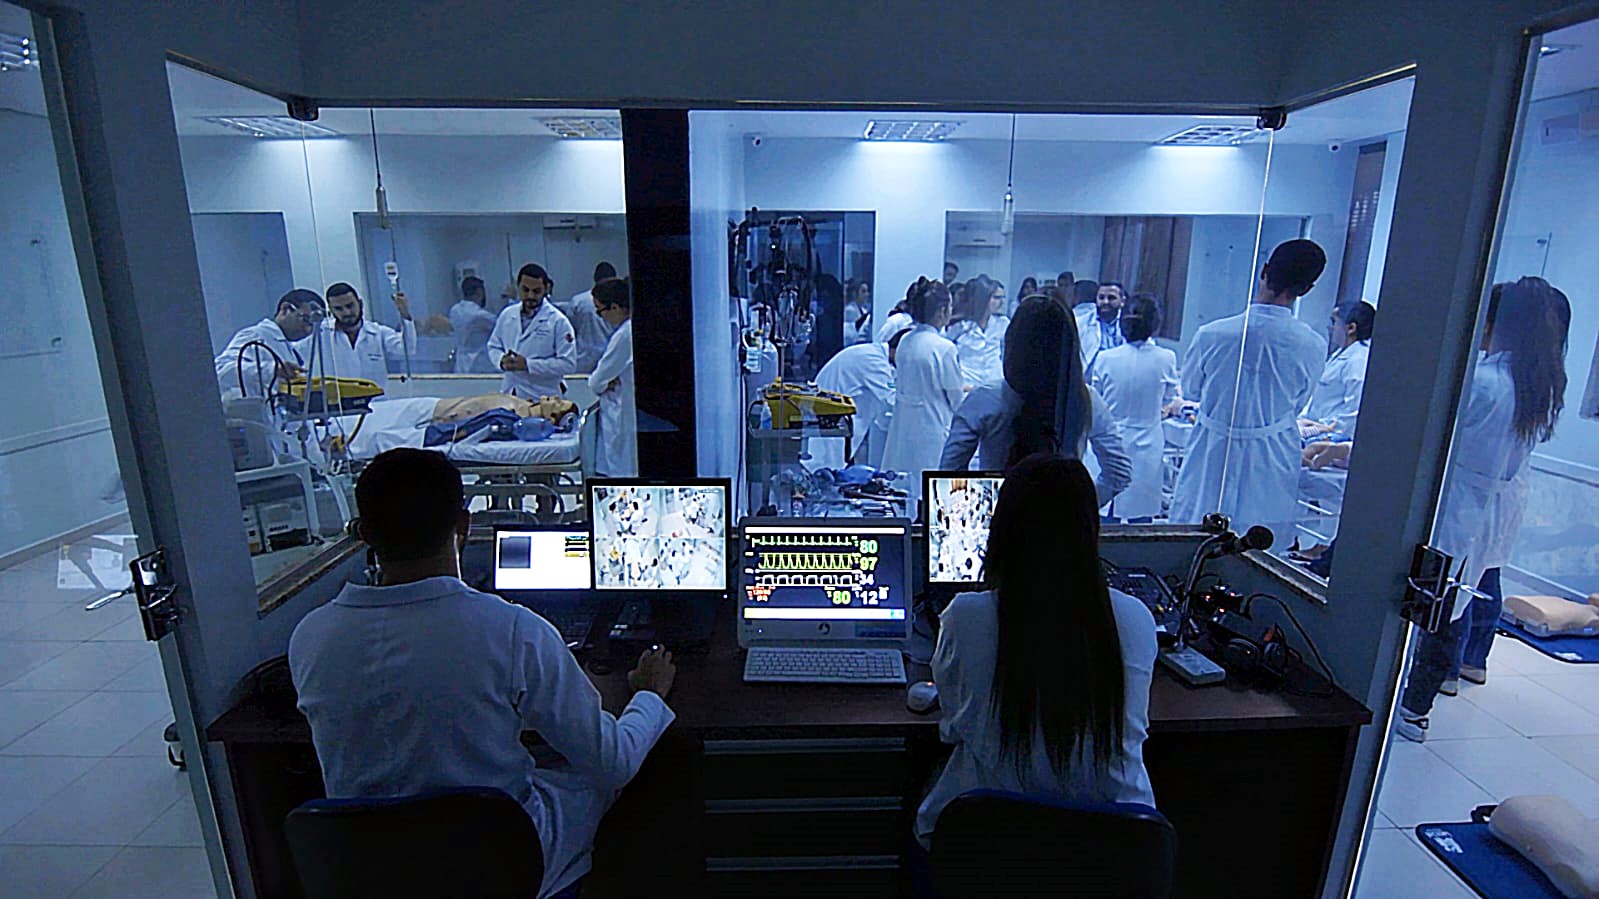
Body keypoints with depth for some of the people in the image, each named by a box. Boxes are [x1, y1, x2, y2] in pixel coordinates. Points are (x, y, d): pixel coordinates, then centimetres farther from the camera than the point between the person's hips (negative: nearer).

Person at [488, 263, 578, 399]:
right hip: (508, 395, 5)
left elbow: (568, 363, -11)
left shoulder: (558, 321, -6)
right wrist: (502, 360, -4)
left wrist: (528, 365, -17)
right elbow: (493, 346, 20)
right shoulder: (507, 314, 10)